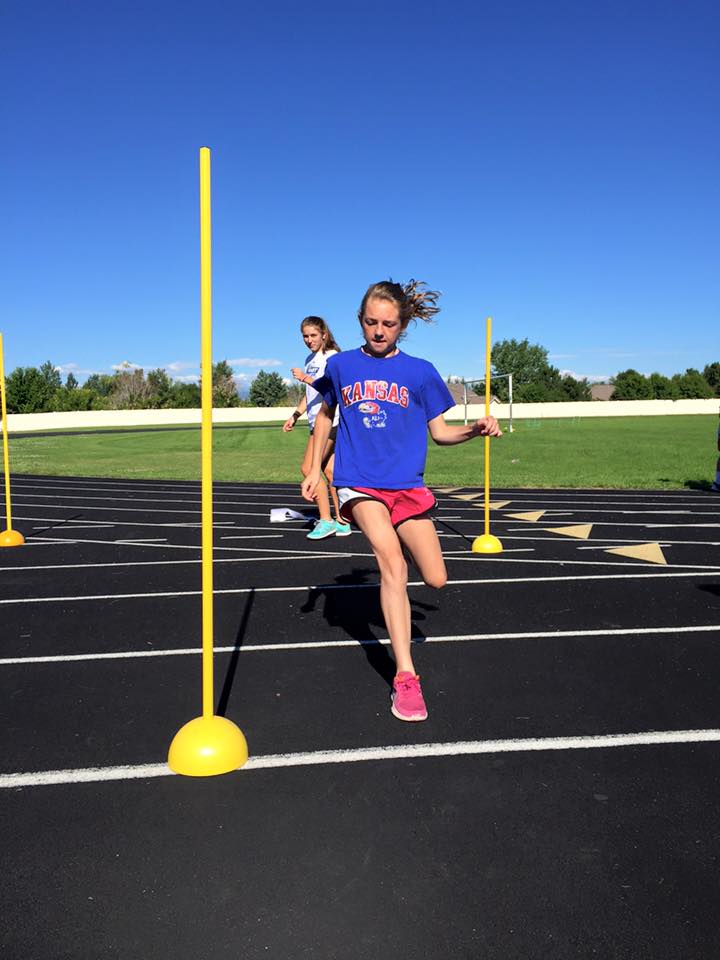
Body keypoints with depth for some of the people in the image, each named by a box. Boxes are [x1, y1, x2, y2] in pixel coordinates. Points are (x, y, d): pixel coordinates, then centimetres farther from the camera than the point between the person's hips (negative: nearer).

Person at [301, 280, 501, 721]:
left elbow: (440, 431, 8)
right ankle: (405, 677, -22)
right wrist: (315, 469, 16)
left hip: (407, 484, 2)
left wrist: (475, 429, -11)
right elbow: (326, 414, 20)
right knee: (392, 561, -26)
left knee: (436, 580, -1)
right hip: (358, 483, -1)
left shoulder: (420, 371, 4)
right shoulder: (341, 365, 5)